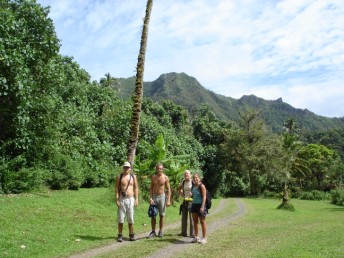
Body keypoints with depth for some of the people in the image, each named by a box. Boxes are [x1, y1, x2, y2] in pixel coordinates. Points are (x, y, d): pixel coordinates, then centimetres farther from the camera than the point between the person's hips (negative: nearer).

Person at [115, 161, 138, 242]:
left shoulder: (133, 176, 7)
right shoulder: (119, 176, 1)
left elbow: (136, 188, 8)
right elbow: (117, 188, -2)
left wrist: (136, 199, 2)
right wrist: (117, 199, -10)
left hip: (130, 199, 2)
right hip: (122, 199, -1)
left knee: (130, 219, 6)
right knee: (120, 219, 1)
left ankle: (131, 235, 15)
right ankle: (120, 235, 9)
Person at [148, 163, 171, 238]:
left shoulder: (165, 177, -5)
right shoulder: (153, 177, 3)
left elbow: (168, 189, -4)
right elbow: (151, 188, 4)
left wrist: (168, 200, -10)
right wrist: (150, 198, -7)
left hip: (162, 196, -2)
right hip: (154, 196, 2)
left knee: (161, 215, 5)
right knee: (152, 215, 2)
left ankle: (160, 231, 15)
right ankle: (153, 231, 11)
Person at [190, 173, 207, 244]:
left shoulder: (201, 186, -10)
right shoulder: (193, 186, 10)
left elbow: (204, 197, -14)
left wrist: (202, 206, -20)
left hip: (200, 205, -7)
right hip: (194, 204, 7)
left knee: (202, 221, 0)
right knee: (195, 221, 10)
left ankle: (204, 238, 7)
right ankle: (196, 237, 19)